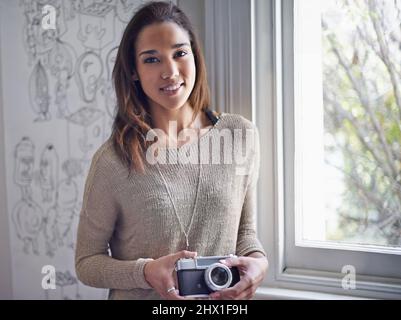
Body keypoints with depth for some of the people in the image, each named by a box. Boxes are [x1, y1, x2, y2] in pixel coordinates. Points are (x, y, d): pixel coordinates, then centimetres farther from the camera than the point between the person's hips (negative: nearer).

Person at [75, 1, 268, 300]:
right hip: (139, 295, -2)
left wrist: (257, 260, -16)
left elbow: (245, 228, 3)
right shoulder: (112, 161, -17)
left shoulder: (241, 135, -8)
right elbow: (87, 262, -8)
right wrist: (145, 272, -24)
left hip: (223, 297, 3)